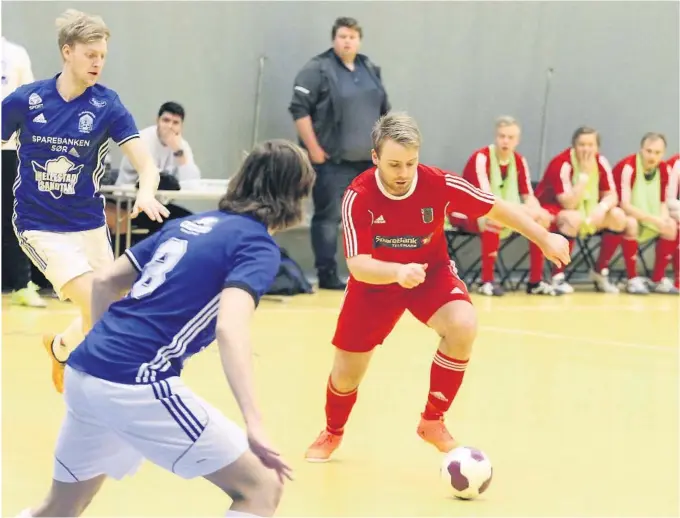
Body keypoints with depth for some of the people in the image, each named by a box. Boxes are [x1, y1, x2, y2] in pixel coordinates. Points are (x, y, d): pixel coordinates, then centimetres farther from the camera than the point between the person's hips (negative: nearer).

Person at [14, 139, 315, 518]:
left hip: (83, 372, 8)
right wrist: (255, 426, -29)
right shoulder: (258, 246, -3)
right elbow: (230, 328, -21)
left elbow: (105, 282, 22)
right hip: (137, 385, -8)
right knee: (261, 488, -2)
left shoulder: (188, 224, 20)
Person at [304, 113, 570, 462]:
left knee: (463, 327, -30)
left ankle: (432, 421, -9)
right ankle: (333, 433, 40)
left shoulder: (439, 184, -24)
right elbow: (357, 264, -33)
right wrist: (397, 272, -52)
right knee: (346, 374, 4)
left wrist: (544, 238, -13)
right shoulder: (358, 197, -27)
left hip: (431, 273, 0)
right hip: (375, 282, 0)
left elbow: (496, 209, -10)